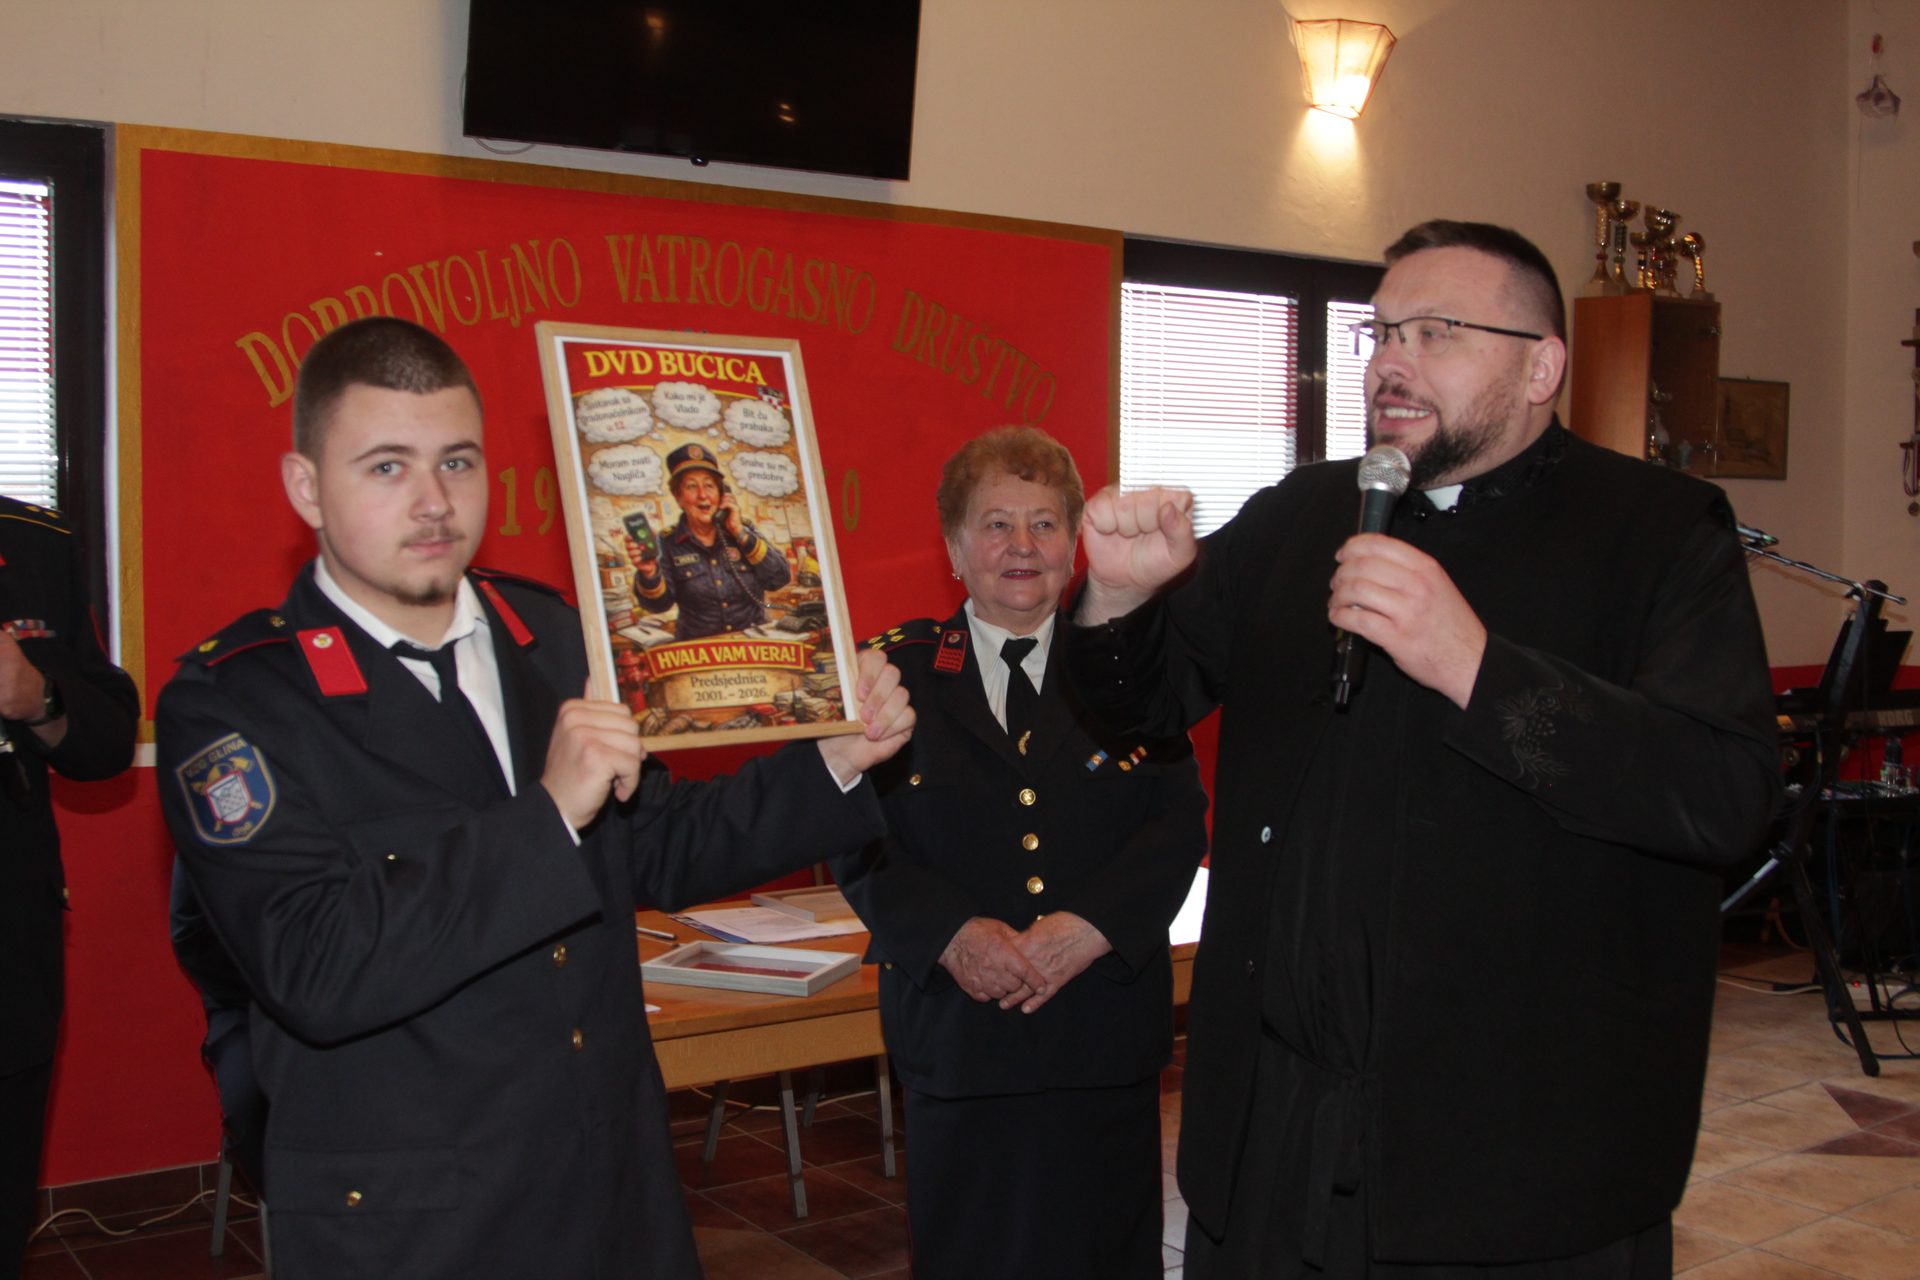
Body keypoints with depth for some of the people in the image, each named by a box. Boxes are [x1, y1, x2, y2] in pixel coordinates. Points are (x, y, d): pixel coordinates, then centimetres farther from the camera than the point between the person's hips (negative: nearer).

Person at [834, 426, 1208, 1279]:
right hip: (959, 1030, -1)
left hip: (1106, 1024, 1)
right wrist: (952, 933, -19)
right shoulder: (899, 672, 3)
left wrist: (1091, 927, -17)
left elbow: (1179, 822, -2)